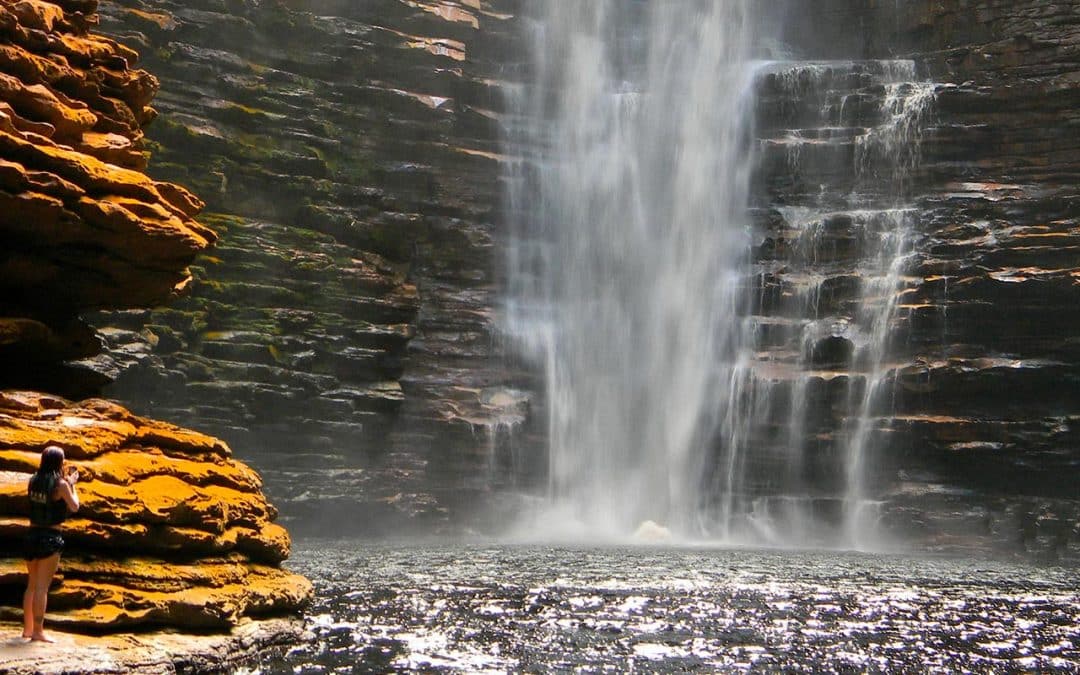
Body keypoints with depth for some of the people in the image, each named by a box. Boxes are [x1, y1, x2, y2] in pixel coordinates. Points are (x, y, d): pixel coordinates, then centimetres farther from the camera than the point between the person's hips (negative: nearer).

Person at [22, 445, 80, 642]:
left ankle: (28, 628, 24)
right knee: (42, 587, -2)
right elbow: (74, 507, -4)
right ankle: (38, 631, 0)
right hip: (50, 537, -6)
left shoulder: (33, 481, 5)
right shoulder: (60, 484, -13)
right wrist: (72, 485, 8)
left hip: (32, 535, 6)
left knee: (31, 585, 17)